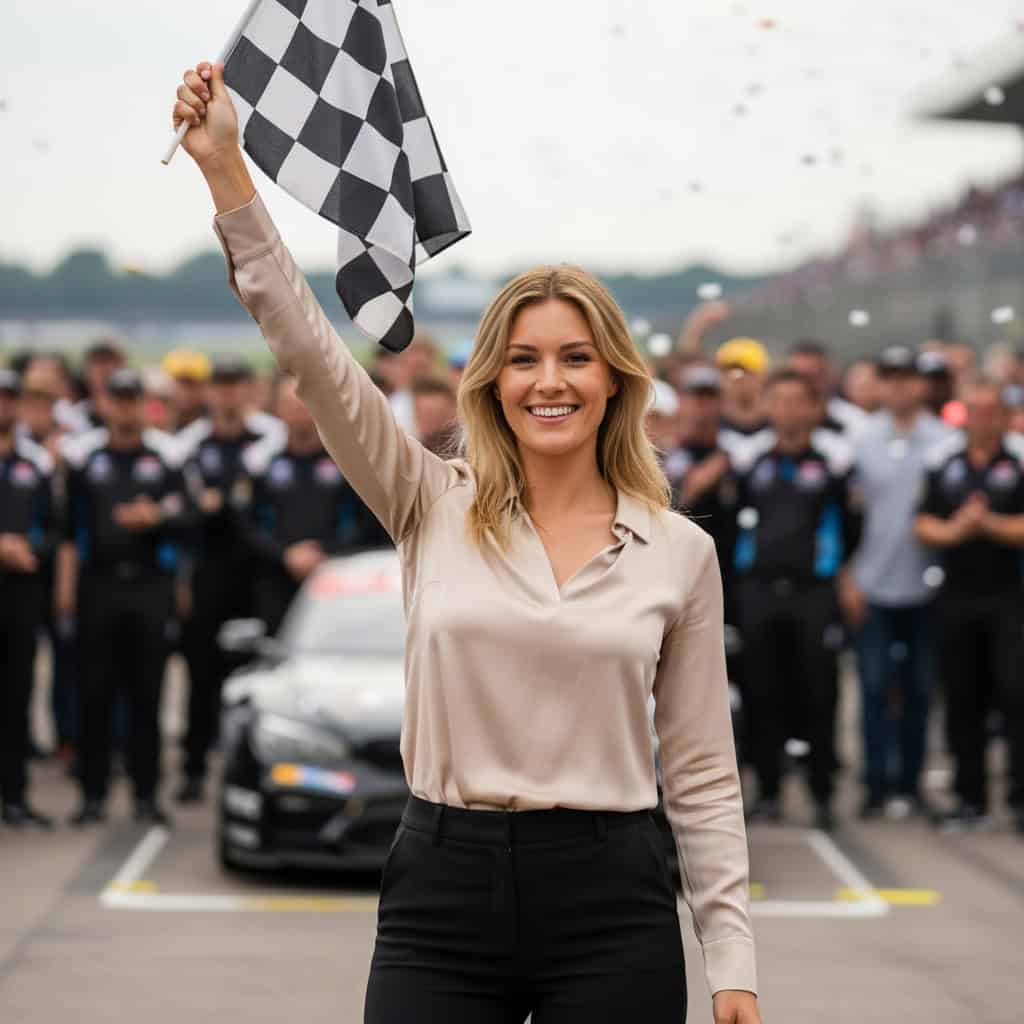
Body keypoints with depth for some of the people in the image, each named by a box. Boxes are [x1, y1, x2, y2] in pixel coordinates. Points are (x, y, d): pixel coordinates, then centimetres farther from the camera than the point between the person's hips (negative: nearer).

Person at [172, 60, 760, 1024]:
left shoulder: (680, 552, 3)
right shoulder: (434, 508, 4)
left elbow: (702, 773, 5)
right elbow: (308, 345, -6)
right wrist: (224, 165, -14)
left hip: (609, 907, 0)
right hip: (441, 887, 0)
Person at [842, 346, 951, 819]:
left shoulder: (944, 440, 0)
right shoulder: (861, 440, 3)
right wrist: (847, 578, -1)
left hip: (926, 586, 0)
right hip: (872, 585, 0)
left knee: (919, 689, 6)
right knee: (875, 687, -3)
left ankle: (908, 784, 15)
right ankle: (877, 784, 1)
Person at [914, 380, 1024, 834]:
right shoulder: (942, 460, 9)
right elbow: (924, 524, 7)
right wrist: (954, 530, -10)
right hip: (955, 595, 4)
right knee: (962, 700, 8)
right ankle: (970, 798, 17)